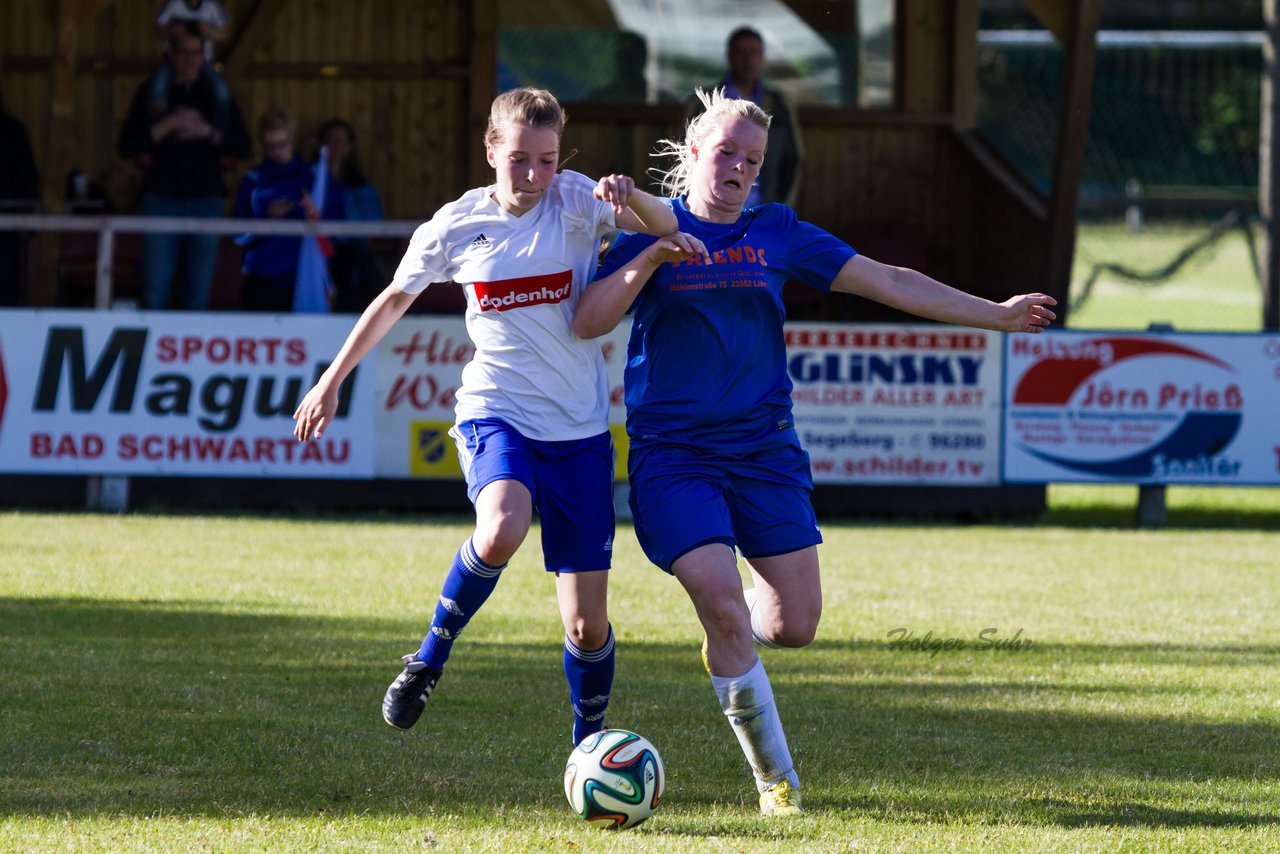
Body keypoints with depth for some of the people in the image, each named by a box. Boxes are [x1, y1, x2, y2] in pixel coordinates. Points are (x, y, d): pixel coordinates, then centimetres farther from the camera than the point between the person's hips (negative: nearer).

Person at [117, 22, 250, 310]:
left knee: (197, 297, 1)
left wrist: (207, 132, -8)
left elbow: (242, 147, 8)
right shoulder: (151, 93, 7)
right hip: (162, 198, -2)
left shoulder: (217, 95, 12)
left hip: (206, 199, 2)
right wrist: (169, 125, -11)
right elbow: (126, 146, -1)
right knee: (155, 295, -7)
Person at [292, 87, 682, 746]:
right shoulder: (457, 225, -1)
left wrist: (630, 195, -37)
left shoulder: (574, 200, -3)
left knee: (587, 622, 1)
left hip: (580, 428, 1)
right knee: (501, 533, -35)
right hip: (496, 413, -1)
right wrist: (332, 380, 19)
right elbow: (396, 299, 15)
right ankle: (429, 658, -11)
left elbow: (667, 228, -15)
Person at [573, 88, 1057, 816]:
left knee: (795, 625, -2)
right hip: (674, 455, -3)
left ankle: (729, 638, 36)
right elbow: (588, 324, -10)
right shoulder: (654, 232, 0)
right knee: (723, 606, -17)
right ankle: (776, 778, -1)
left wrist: (996, 315, 8)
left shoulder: (777, 235, 7)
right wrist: (649, 258, -23)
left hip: (764, 449, 4)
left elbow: (888, 282, 9)